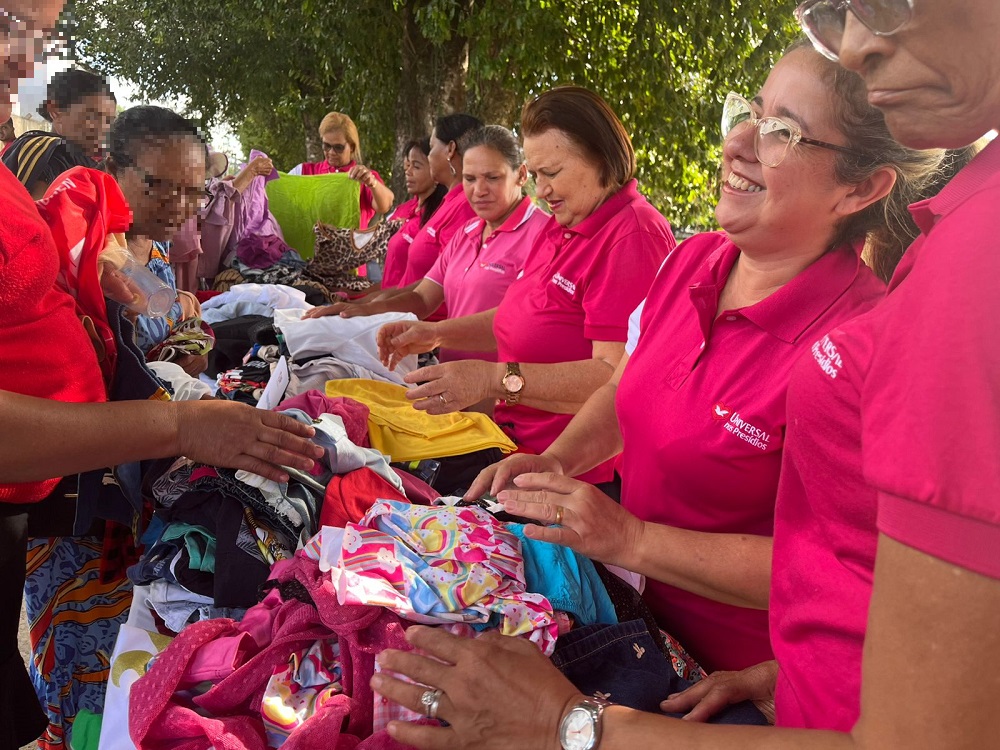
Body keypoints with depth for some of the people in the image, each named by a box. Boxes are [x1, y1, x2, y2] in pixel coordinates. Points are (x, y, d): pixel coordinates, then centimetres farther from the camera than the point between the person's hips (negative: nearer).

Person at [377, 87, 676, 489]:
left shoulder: (633, 237, -17)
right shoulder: (560, 227, 15)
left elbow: (617, 378, -26)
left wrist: (496, 379, -30)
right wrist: (437, 333, 9)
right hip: (518, 443, 9)